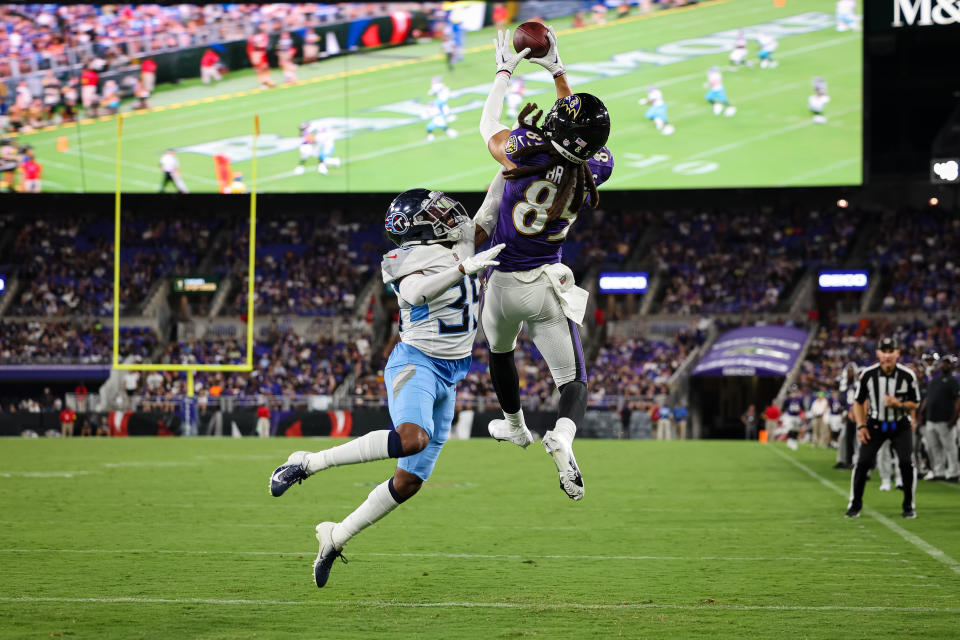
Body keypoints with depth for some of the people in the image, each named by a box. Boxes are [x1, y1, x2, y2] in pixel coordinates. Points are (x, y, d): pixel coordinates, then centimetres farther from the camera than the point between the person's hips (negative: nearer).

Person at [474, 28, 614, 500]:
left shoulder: (526, 153, -24)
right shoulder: (593, 172, -12)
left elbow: (488, 126, -3)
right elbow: (579, 134, 9)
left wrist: (504, 71, 9)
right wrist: (557, 71, 13)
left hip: (504, 284, 0)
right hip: (547, 286, 0)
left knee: (500, 350, 31)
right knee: (574, 380, 2)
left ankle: (515, 426, 52)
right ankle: (562, 437, -29)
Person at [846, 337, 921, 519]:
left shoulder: (908, 375, -14)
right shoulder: (867, 374, -12)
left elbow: (915, 403, -1)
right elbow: (858, 402, 2)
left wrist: (899, 404, -22)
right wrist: (861, 426, -8)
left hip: (900, 425, -1)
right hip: (876, 424, 1)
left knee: (906, 462, -13)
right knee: (862, 462, -8)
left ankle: (909, 506, 4)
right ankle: (855, 505, 7)